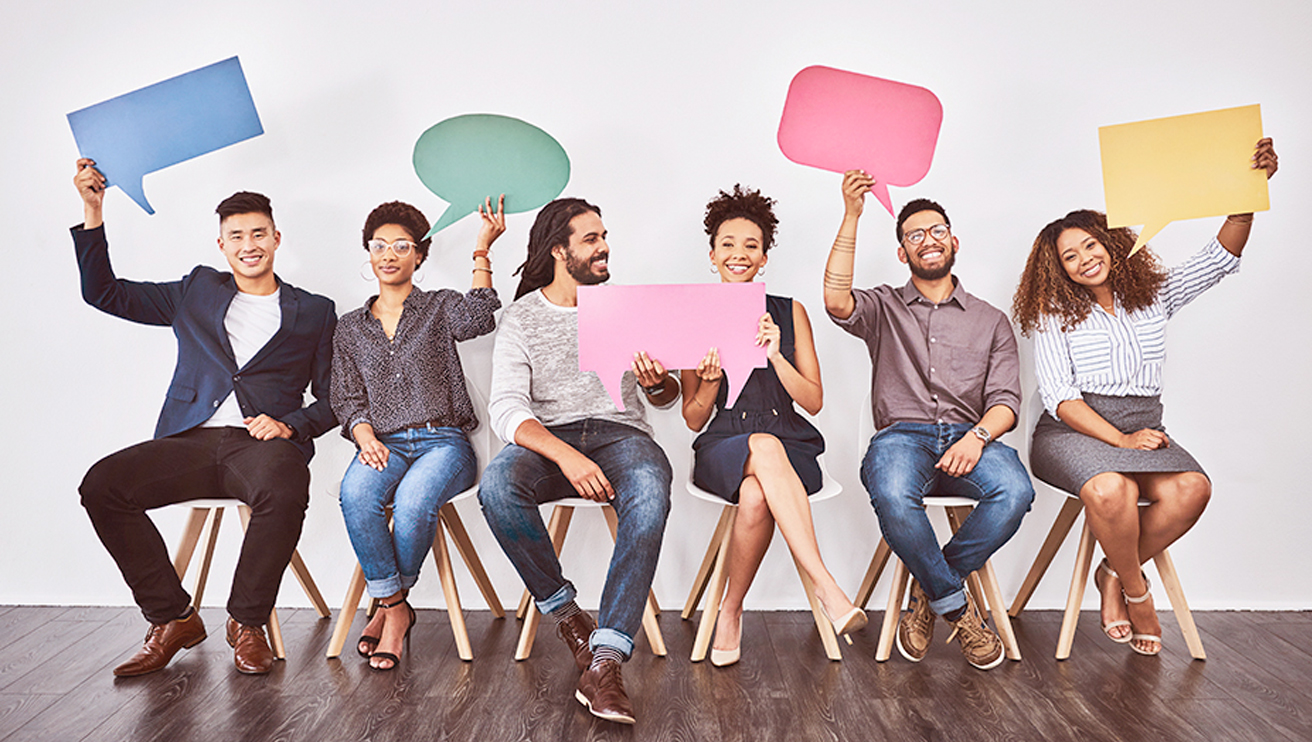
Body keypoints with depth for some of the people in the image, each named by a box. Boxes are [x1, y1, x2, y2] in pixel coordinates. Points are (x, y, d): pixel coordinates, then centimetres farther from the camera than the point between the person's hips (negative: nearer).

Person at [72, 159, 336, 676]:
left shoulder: (314, 312, 16)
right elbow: (104, 293, 19)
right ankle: (172, 618, -9)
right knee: (101, 484, -23)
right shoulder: (197, 293, 22)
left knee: (284, 491, -37)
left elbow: (331, 399, 11)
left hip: (261, 442, -3)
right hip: (190, 441, 3)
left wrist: (289, 425, -9)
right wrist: (93, 212, 11)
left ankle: (247, 622, -14)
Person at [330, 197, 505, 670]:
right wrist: (365, 436, -8)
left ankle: (388, 604, -8)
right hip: (383, 443, 2)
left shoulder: (440, 307, 12)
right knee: (355, 491, -33)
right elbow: (347, 398, 13)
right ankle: (396, 608, -18)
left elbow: (477, 319, -12)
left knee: (414, 500, -34)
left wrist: (482, 251, -14)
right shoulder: (350, 328, 20)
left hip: (442, 439, -2)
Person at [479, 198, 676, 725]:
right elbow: (507, 409, -9)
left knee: (650, 491, -35)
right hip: (547, 438, 0)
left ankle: (604, 660, -36)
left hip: (620, 431, 1)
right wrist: (566, 457, -28)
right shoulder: (521, 317, 6)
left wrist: (658, 383, -15)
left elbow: (669, 399, 12)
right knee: (497, 486, -34)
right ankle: (565, 615, -12)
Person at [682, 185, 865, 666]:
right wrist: (711, 382, -15)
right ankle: (827, 589, -42)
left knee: (756, 495, -36)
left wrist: (775, 355, -12)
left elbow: (814, 402, 3)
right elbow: (693, 419, 6)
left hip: (792, 443, 1)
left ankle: (731, 610, -16)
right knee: (765, 447, -38)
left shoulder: (790, 313, 9)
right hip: (722, 449, 0)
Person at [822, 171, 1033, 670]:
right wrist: (852, 216, -10)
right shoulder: (884, 307, 17)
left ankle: (929, 592, -9)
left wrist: (978, 435, -13)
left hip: (968, 438, 2)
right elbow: (836, 302, -8)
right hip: (902, 436, -2)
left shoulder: (989, 320, 22)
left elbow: (1006, 399, 10)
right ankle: (957, 606, -11)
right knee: (892, 497, -37)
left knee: (1015, 492, -32)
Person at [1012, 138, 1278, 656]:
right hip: (1072, 433, -4)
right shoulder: (1055, 315, 4)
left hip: (1143, 429, 4)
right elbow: (1060, 397, -6)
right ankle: (1136, 591, -7)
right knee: (1111, 489, -37)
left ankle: (1114, 576, -7)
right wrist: (1121, 440, -17)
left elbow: (1221, 258, 8)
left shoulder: (1153, 295, 16)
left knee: (1191, 488, -29)